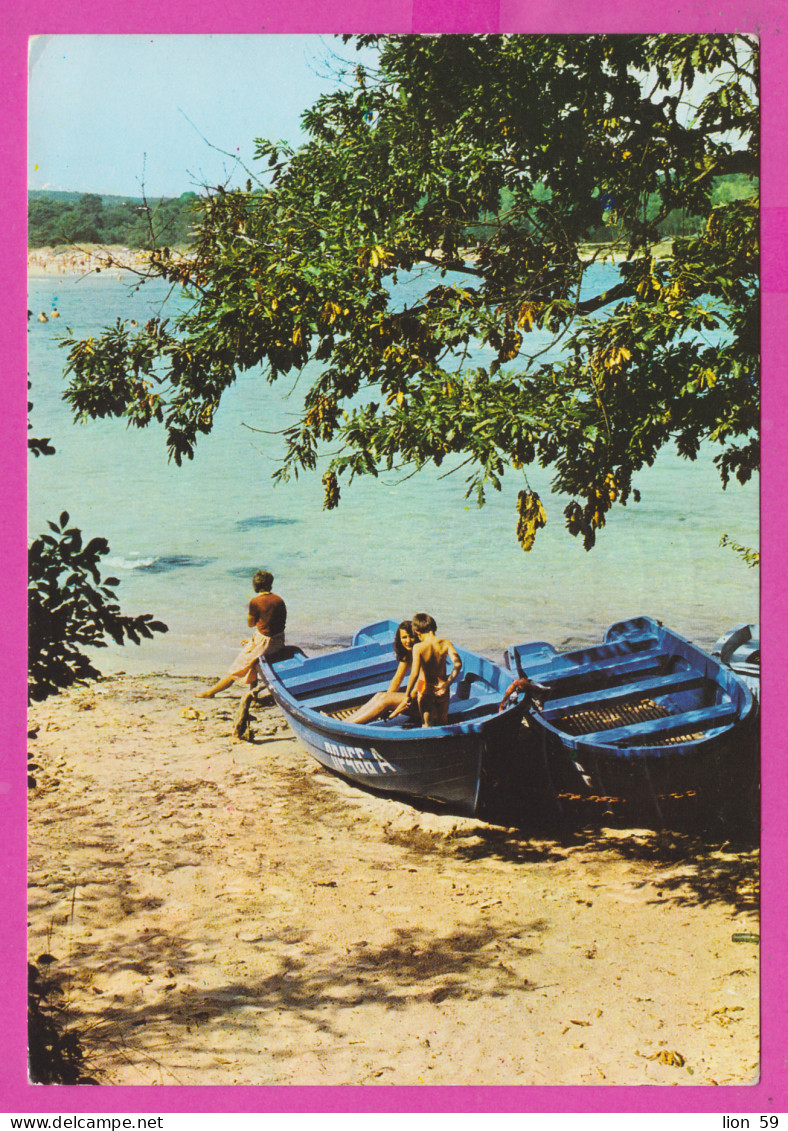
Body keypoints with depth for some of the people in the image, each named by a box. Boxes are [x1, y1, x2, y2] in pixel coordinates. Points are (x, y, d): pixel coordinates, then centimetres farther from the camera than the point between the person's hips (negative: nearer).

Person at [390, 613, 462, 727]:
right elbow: (458, 664, -17)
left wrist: (407, 695, -16)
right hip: (441, 689, 3)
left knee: (427, 725, 5)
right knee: (442, 722, 21)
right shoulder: (446, 644, -9)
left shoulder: (418, 647, -18)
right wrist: (447, 684, -9)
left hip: (425, 689, -3)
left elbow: (414, 674, -24)